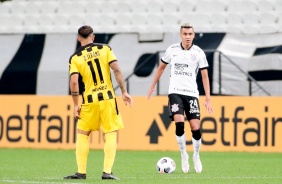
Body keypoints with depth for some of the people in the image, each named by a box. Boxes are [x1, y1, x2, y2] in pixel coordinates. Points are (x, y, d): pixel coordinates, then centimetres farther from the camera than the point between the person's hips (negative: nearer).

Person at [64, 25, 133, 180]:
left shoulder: (75, 58, 0)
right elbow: (116, 70, -7)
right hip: (107, 97, 0)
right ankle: (107, 172, -4)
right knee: (111, 134, 5)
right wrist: (124, 92, -2)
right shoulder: (105, 49, 2)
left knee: (82, 134, 13)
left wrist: (76, 105, -2)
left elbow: (74, 82, -9)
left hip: (89, 100, 0)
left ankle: (81, 172, 9)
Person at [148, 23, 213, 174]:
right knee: (179, 123, -20)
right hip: (175, 92, 0)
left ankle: (196, 156, 20)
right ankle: (183, 155, -1)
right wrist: (152, 86, 20)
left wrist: (208, 99, -6)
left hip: (191, 93, 0)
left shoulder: (199, 53, 0)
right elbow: (161, 67, 18)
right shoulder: (172, 50, 2)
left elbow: (205, 76, 1)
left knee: (195, 128, -6)